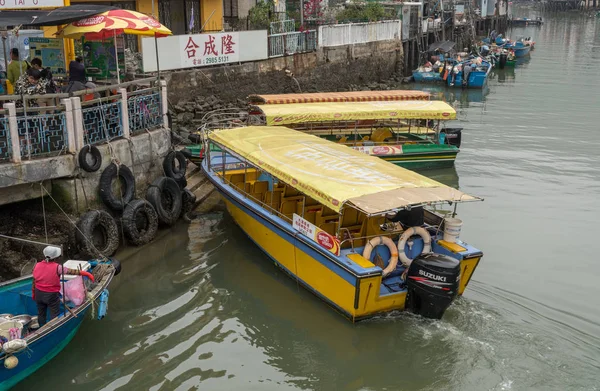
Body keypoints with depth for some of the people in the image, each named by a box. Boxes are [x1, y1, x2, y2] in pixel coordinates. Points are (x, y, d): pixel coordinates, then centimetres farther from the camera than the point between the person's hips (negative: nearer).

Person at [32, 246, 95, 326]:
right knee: (54, 316, 9)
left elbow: (34, 282, 3)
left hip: (39, 294, 6)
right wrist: (87, 274, -10)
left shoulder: (37, 266, -5)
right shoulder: (57, 268, -21)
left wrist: (33, 293, 17)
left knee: (41, 314, 21)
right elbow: (72, 271, -17)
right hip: (52, 296, -5)